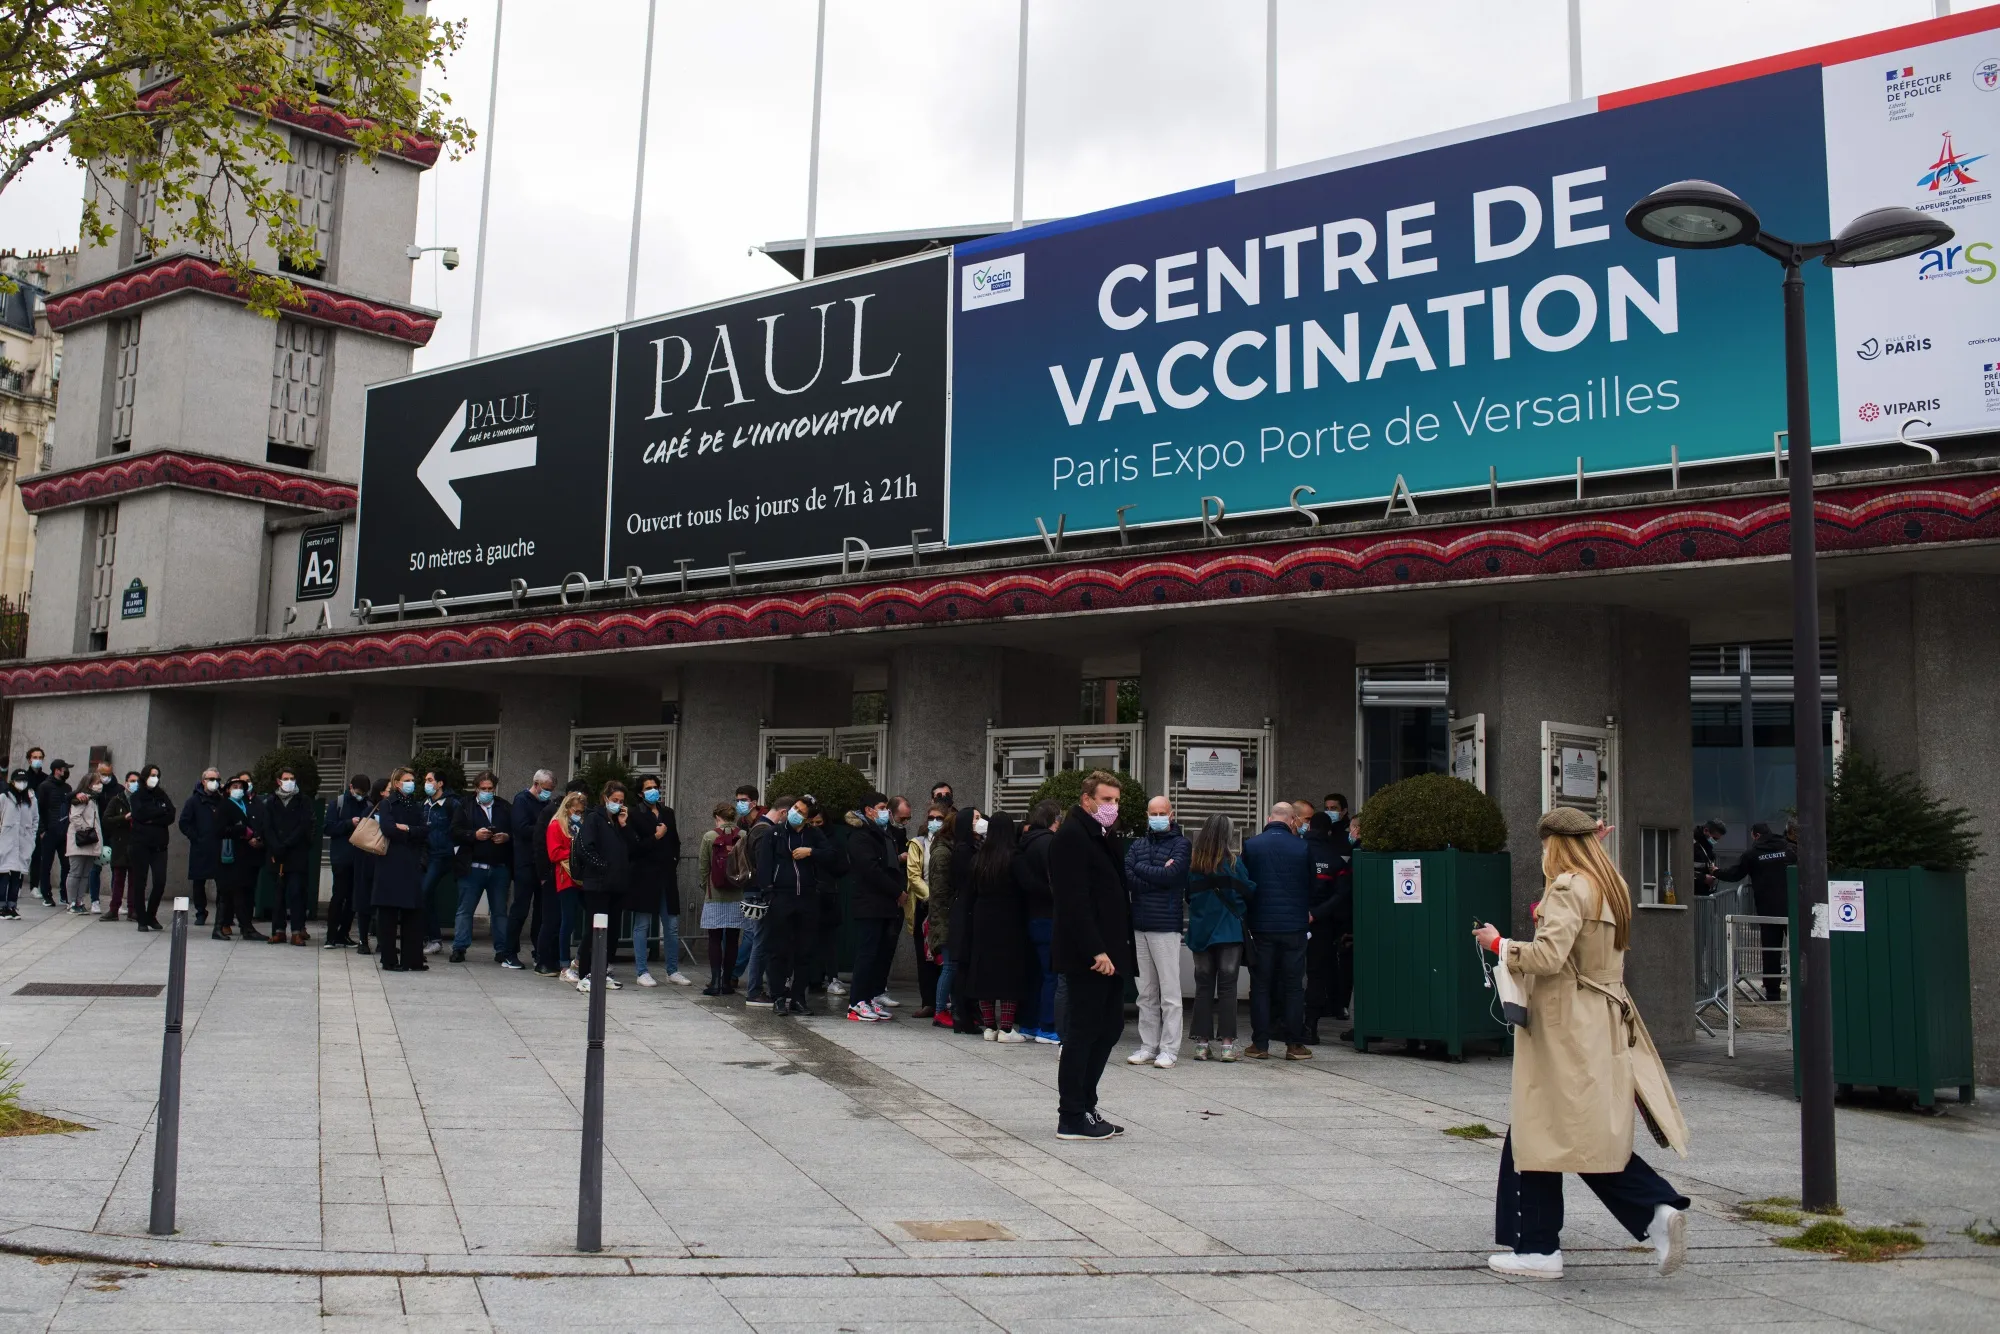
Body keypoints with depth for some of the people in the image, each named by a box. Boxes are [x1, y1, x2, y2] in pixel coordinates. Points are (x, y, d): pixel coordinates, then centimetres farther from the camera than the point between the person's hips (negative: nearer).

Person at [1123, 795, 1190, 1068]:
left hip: (1166, 926, -5)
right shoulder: (1137, 844, 12)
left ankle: (1169, 1049, 2)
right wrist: (1158, 875, -11)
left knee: (1169, 992, -2)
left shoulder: (1180, 844, -1)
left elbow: (1172, 875, -16)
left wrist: (1140, 868, -4)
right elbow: (1127, 878, -2)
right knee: (1146, 992, 10)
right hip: (1140, 925, 5)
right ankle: (1148, 1046, 16)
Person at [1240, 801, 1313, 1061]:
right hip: (1294, 926, 0)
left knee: (1261, 985, 7)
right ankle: (1294, 1044, 9)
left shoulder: (1250, 845, -5)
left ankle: (1260, 1044, 7)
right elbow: (1311, 886, 5)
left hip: (1261, 925, 0)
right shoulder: (1302, 847, -5)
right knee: (1293, 985, 7)